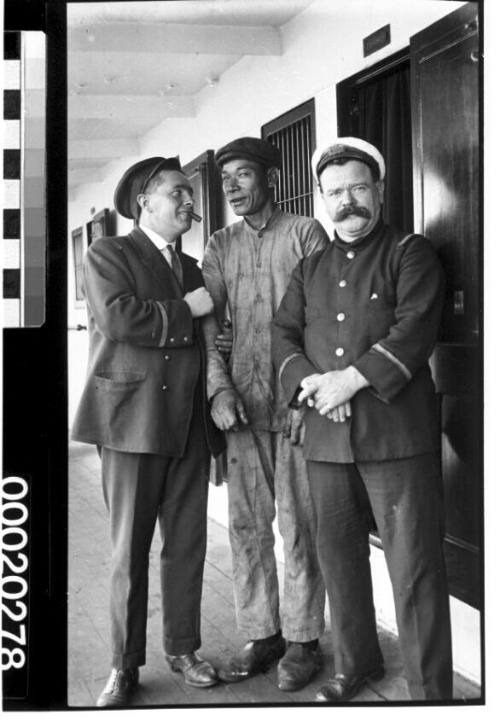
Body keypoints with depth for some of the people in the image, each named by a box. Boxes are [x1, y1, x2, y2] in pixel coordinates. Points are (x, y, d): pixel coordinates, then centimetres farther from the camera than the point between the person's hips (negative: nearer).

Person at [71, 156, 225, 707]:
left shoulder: (191, 268, 21)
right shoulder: (107, 254, 1)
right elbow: (115, 317, -17)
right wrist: (184, 310, -9)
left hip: (189, 427, 6)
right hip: (131, 420, -5)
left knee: (187, 546, 9)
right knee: (129, 551, 1)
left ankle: (183, 650, 24)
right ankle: (125, 666, 13)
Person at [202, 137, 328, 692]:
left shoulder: (305, 233, 0)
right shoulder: (221, 246, 12)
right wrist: (218, 387, -8)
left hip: (298, 402, -4)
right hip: (241, 402, 4)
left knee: (298, 525, 2)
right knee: (246, 524, 7)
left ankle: (303, 639, 15)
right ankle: (261, 635, 20)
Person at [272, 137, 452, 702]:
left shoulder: (411, 253, 4)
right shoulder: (310, 268, 19)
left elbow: (414, 330, -9)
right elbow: (283, 334, 11)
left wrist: (353, 378, -17)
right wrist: (309, 382, -9)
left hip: (396, 433, -5)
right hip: (327, 437, 5)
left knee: (414, 567, -4)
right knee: (338, 557, 14)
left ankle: (430, 690, 7)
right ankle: (355, 665, 32)